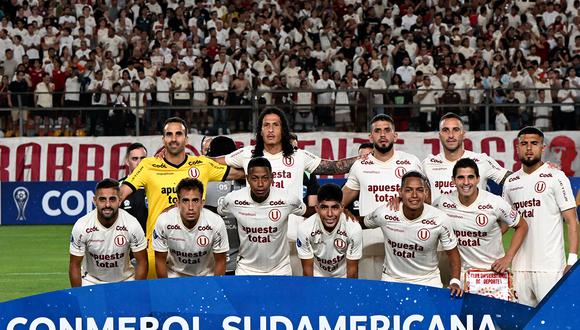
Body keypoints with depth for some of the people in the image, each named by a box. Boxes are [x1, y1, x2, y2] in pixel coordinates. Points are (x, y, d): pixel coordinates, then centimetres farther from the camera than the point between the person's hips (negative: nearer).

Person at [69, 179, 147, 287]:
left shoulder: (132, 224, -18)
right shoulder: (81, 226, -18)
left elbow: (142, 262, -8)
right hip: (90, 282, -1)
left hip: (124, 280, 1)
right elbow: (75, 265, -9)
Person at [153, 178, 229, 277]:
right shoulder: (164, 222, -20)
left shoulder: (216, 223, -19)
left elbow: (220, 262, -6)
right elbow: (160, 261, -7)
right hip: (174, 276, 0)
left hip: (206, 276, 0)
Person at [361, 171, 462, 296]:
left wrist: (455, 282, -17)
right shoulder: (384, 213, -15)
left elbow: (452, 252, -7)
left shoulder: (439, 219, -17)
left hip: (428, 280, 0)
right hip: (391, 279, 0)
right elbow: (362, 224, 8)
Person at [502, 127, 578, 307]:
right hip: (519, 266, 5)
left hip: (550, 266, -5)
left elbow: (572, 221, -4)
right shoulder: (510, 182, 13)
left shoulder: (556, 177, -1)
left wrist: (572, 260, -12)